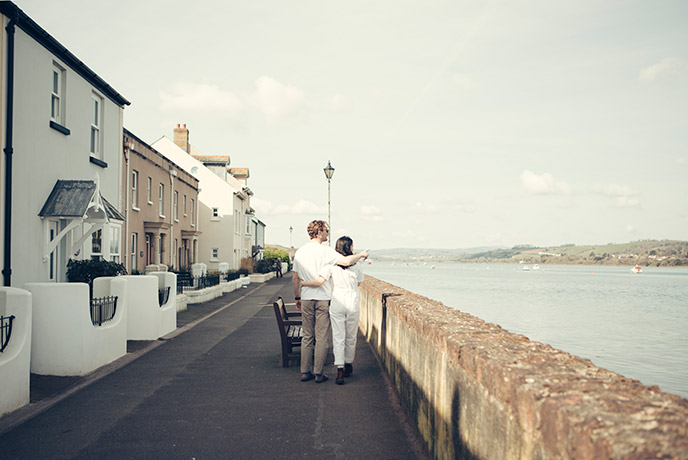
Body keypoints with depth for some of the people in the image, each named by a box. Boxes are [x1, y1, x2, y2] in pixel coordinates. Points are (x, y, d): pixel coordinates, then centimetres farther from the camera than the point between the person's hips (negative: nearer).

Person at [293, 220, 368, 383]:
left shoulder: (299, 252, 7)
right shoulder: (325, 251, -11)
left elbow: (295, 278, 11)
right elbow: (346, 261, -20)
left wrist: (297, 298, 20)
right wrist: (361, 255, -2)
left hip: (306, 299, 5)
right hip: (323, 299, -5)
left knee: (307, 337, 11)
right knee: (322, 338, 2)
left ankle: (305, 372, 13)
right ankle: (318, 373, 5)